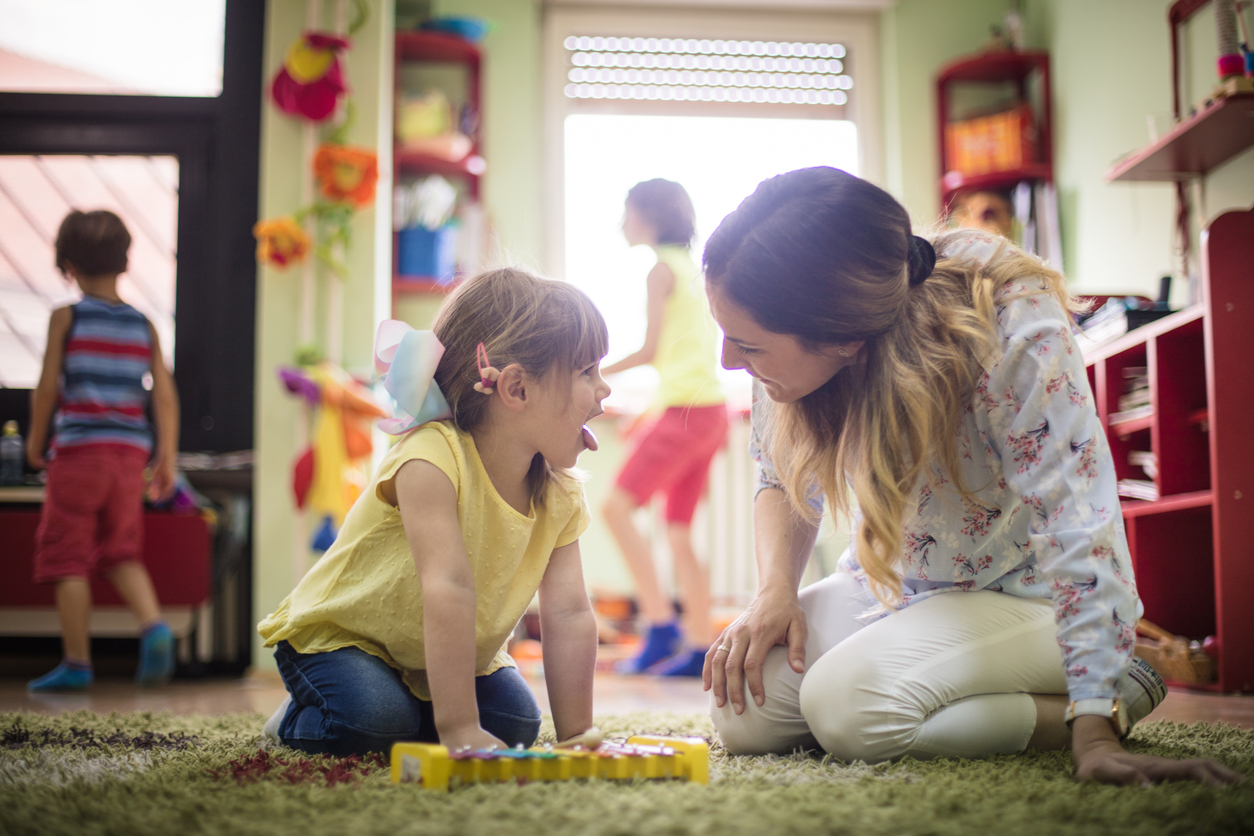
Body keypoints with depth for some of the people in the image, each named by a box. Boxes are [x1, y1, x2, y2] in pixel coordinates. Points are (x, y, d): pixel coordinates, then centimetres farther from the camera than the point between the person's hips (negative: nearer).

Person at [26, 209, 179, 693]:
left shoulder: (65, 318, -3)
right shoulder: (144, 326, 7)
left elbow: (47, 387, -6)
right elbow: (165, 395, 3)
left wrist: (35, 440, 9)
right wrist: (167, 458, 8)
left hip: (79, 449, -4)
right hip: (131, 453, 4)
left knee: (68, 557, 4)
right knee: (123, 553, 15)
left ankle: (77, 663, 4)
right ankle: (153, 626, -8)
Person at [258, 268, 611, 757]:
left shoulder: (560, 494, -12)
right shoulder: (433, 458, -34)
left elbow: (568, 615, -16)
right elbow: (448, 590, -42)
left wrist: (577, 735, -24)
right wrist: (460, 732, -48)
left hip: (450, 656, 6)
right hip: (337, 634, -6)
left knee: (515, 724, -13)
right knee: (375, 722, -30)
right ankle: (298, 722, 4)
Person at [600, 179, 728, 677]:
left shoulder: (662, 268, -5)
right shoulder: (691, 267, 21)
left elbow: (651, 349, -11)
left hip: (686, 410, -9)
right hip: (710, 410, 9)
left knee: (618, 506, -13)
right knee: (678, 529, 10)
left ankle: (660, 622, -15)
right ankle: (700, 648, 9)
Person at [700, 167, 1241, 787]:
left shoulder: (1016, 332, -32)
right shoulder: (793, 341, -16)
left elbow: (1078, 528, -33)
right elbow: (783, 481, 2)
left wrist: (1096, 734, -38)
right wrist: (775, 592, -19)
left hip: (1025, 592, -6)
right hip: (890, 585, 6)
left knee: (847, 703, -31)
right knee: (743, 708, -16)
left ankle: (1119, 696, -9)